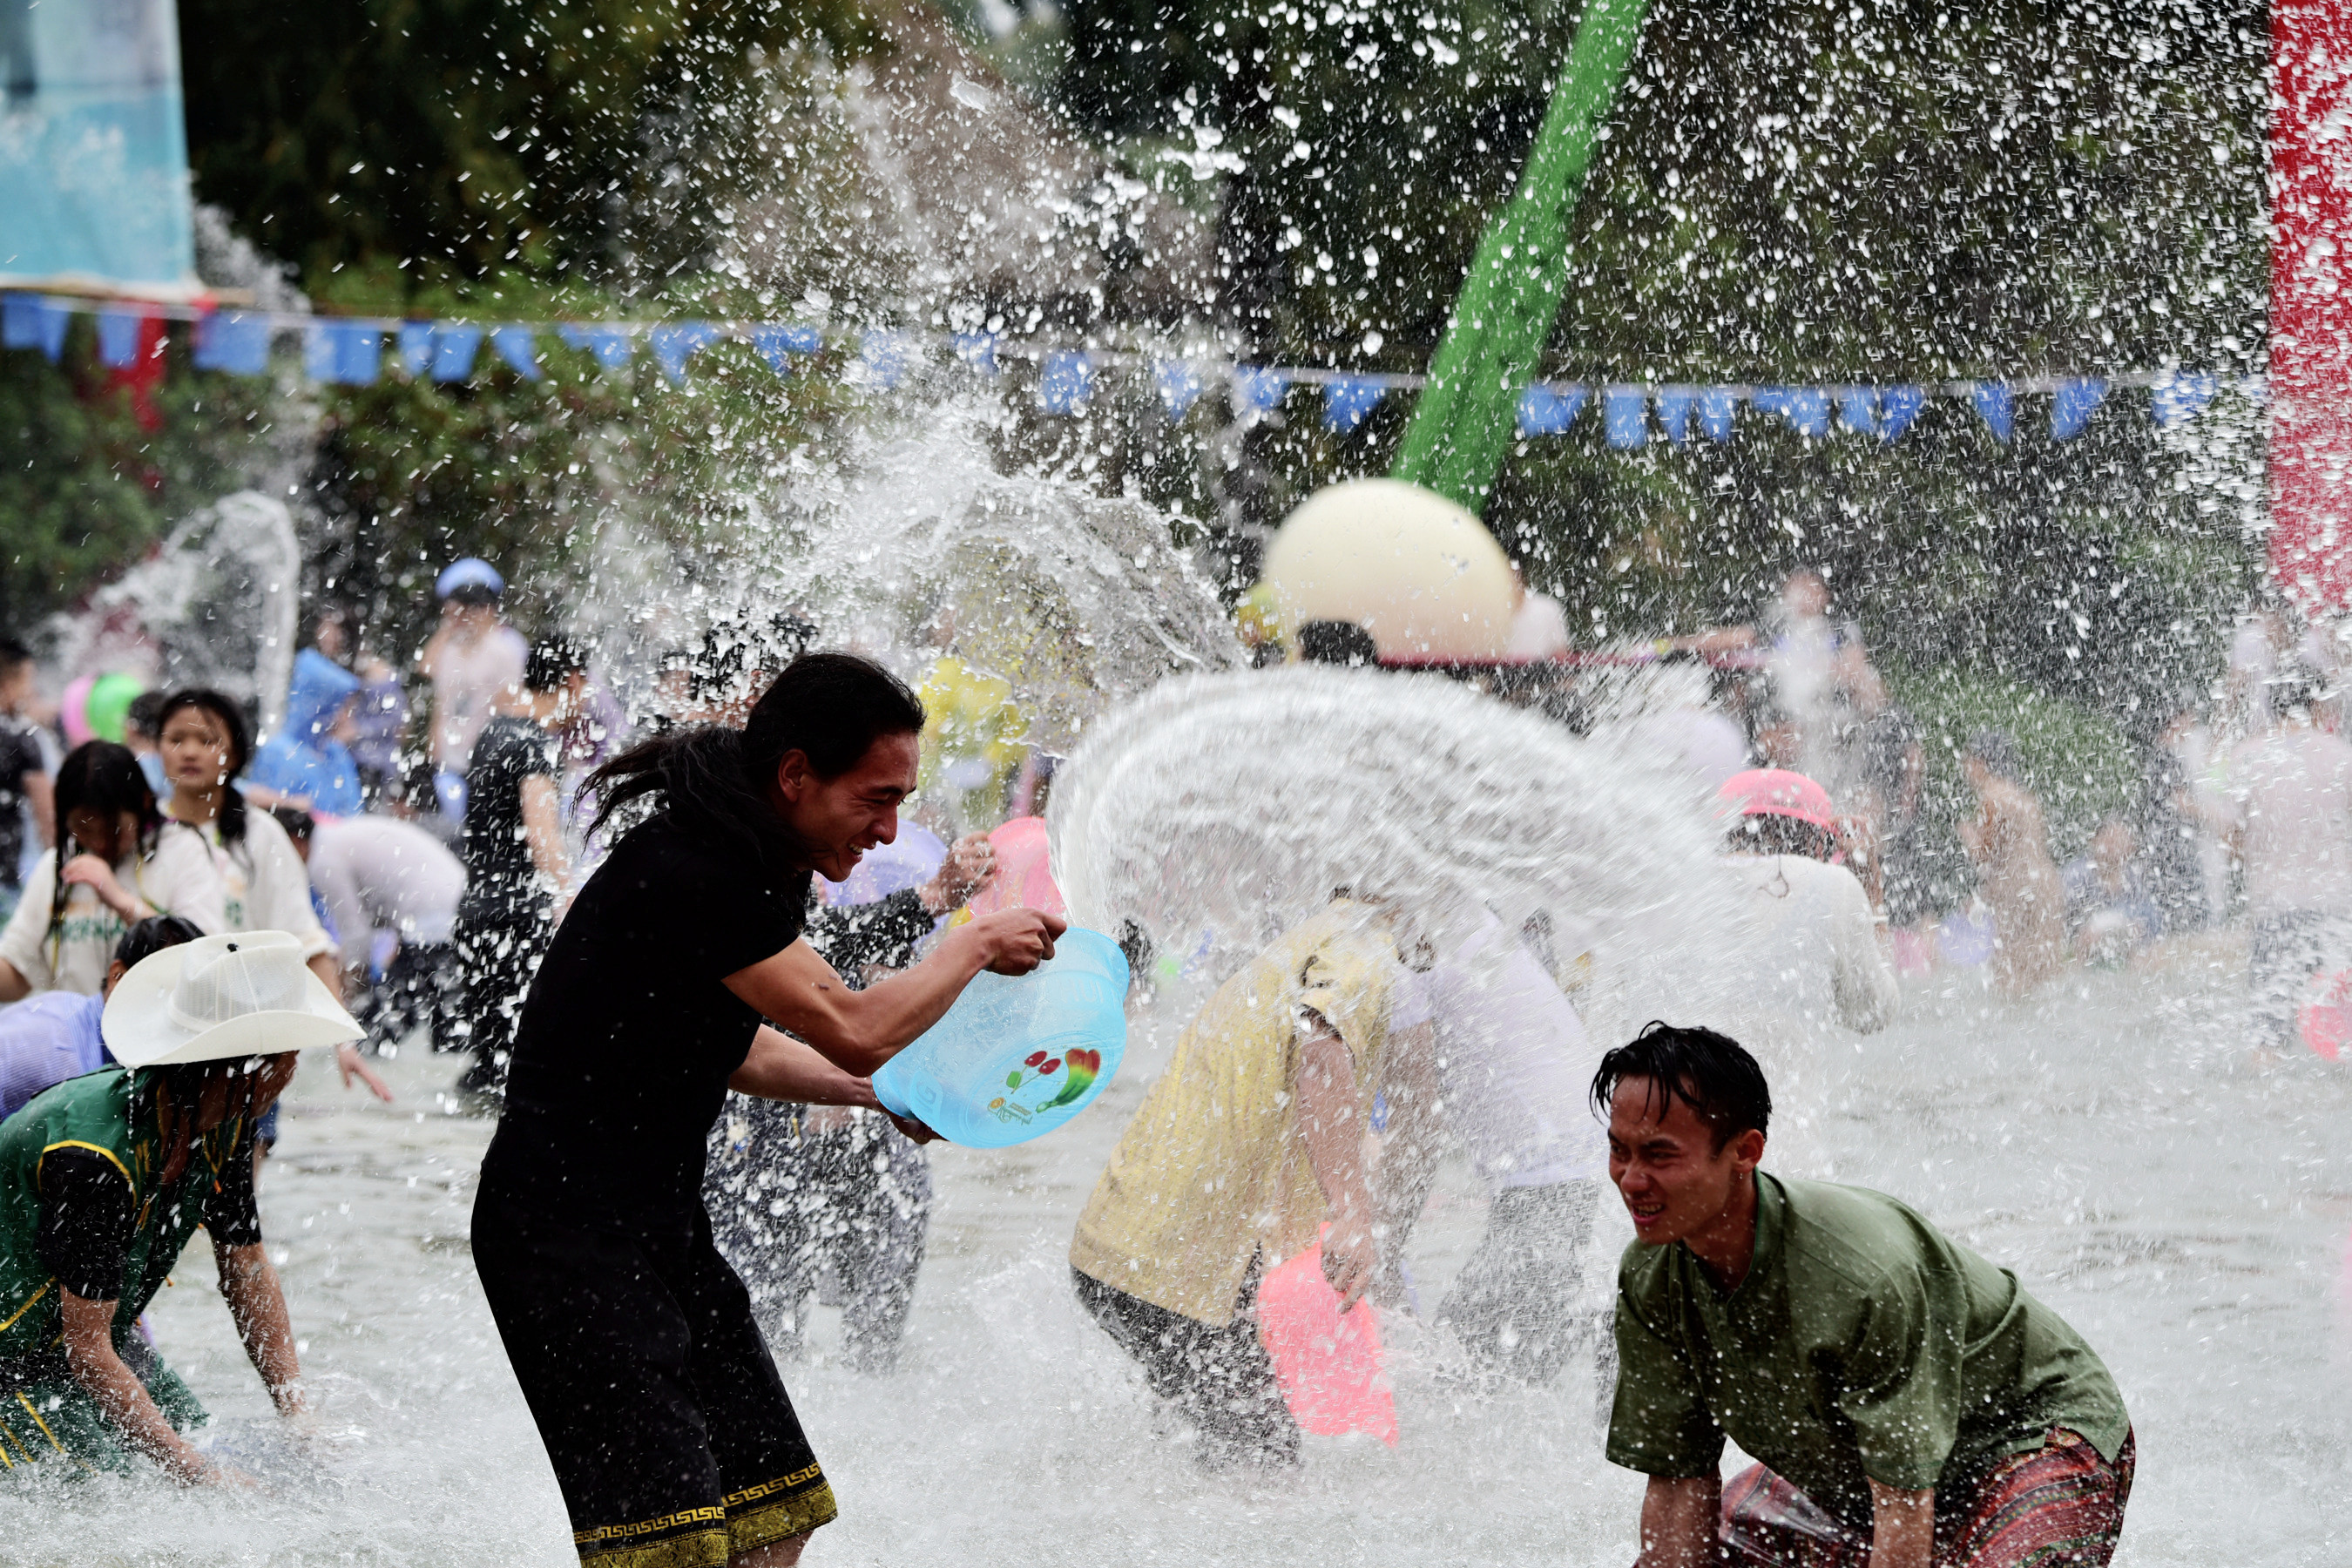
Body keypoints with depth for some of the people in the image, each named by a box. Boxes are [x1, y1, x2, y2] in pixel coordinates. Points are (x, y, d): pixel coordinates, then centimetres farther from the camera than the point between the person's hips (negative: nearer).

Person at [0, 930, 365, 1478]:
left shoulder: (225, 1123, -9)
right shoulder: (95, 1160, -36)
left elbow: (246, 1267, 5)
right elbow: (87, 1350, -32)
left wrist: (298, 1418, -4)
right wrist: (198, 1472, -33)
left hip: (100, 1327, 9)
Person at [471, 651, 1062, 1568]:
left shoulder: (744, 862, 9)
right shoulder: (686, 872, -23)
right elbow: (851, 1030, -23)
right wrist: (976, 946, -7)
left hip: (661, 1219, 10)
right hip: (568, 1226, -10)